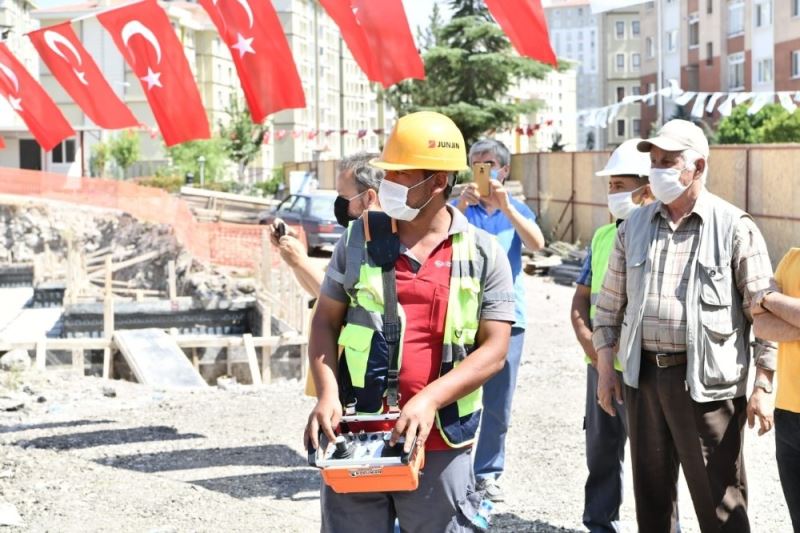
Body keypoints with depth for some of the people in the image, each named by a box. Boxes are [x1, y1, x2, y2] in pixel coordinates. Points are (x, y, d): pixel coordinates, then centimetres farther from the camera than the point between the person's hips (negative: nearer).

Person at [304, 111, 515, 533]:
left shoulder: (483, 254, 0)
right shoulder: (360, 238, 6)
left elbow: (494, 350, -3)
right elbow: (326, 322, 8)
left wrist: (430, 399, -16)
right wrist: (327, 395, -8)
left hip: (439, 444, -1)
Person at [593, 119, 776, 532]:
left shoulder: (733, 226, -5)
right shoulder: (634, 226, 9)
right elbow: (610, 303, 14)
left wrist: (764, 386, -11)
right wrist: (605, 369, 9)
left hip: (707, 382, -5)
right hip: (643, 376, 5)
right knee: (651, 496, 16)